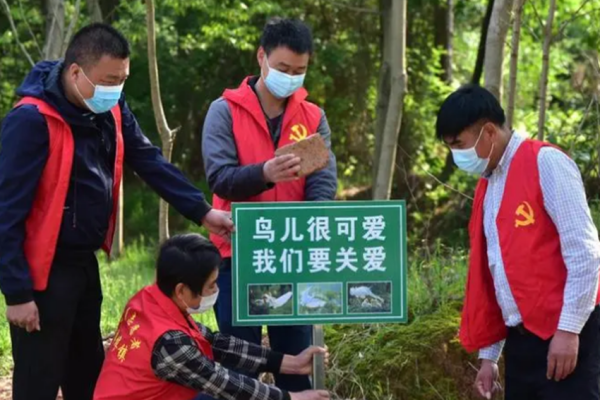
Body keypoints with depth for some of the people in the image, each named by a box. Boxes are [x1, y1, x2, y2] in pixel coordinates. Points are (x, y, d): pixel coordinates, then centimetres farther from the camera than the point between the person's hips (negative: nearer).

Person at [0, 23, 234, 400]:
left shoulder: (111, 109, 1)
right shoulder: (31, 120, -21)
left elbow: (150, 162, 8)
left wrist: (203, 211, -3)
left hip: (84, 262, 8)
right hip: (44, 271, -8)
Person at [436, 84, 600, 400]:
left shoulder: (545, 163, -8)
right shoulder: (487, 187, 16)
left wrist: (568, 329, -18)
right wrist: (489, 353, 15)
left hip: (565, 337, -8)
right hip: (521, 340, 8)